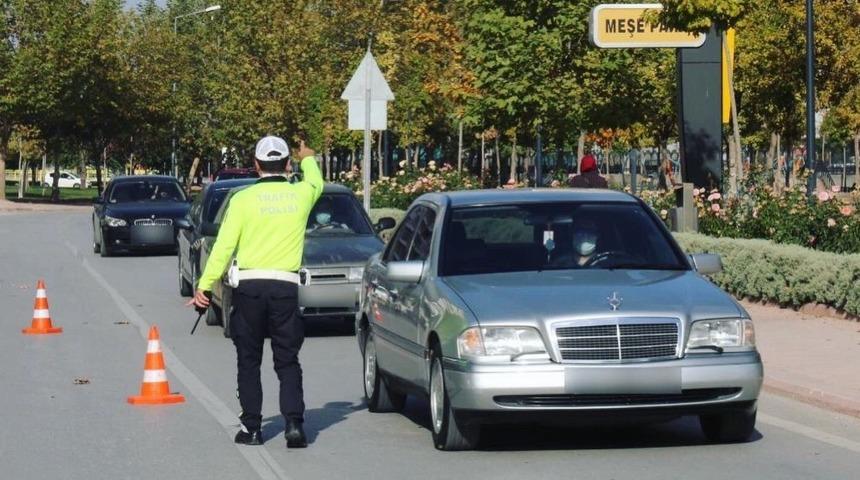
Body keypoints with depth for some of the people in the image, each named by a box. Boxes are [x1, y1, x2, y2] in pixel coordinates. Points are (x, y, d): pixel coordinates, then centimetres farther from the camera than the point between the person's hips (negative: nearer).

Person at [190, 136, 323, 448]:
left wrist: (204, 285, -3)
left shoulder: (244, 199, -3)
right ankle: (294, 423, -8)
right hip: (286, 286, 1)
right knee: (287, 361, 6)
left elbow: (224, 246, -6)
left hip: (249, 285, -1)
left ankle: (251, 428, 9)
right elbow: (316, 183, 29)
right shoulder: (301, 194, 3)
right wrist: (308, 160, 50)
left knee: (248, 360, 9)